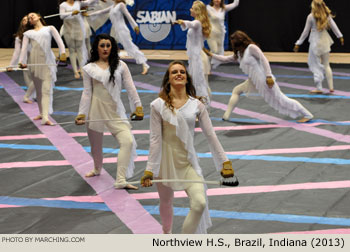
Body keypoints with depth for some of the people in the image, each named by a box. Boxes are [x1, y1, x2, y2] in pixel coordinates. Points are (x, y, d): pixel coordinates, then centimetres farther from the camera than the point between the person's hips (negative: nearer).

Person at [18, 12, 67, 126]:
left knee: (47, 89, -13)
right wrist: (21, 61, -10)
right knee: (38, 89, 9)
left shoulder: (49, 28, 14)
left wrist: (62, 53, -14)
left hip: (47, 61, -3)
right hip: (34, 61, 3)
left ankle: (46, 117, -23)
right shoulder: (28, 33, 17)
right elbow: (24, 48, 5)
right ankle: (42, 113, 23)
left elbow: (59, 40, 2)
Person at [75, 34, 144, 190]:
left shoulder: (120, 66, 4)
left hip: (116, 111, 0)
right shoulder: (89, 69, 2)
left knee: (128, 141, -17)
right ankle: (97, 169, 45)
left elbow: (130, 88, 5)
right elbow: (87, 93, 3)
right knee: (96, 145, 12)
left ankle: (120, 181, -16)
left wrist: (138, 106, 1)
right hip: (96, 110, 0)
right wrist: (81, 114, -2)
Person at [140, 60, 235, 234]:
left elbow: (210, 135, 2)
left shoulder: (196, 105, -1)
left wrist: (224, 162, 1)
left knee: (200, 203, -18)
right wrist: (150, 170, -9)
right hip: (166, 162, -1)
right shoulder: (159, 105, -6)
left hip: (188, 162, 1)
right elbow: (155, 139, -7)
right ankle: (167, 234, 46)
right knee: (166, 203, 16)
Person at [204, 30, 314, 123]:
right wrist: (211, 54, 18)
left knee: (280, 99, -6)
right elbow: (226, 59, 23)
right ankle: (226, 115, 16)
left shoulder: (251, 47, -13)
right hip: (254, 81, 9)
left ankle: (307, 114, 1)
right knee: (236, 90, 14)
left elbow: (264, 60, -19)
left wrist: (269, 76, -25)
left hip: (263, 80, -9)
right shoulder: (239, 53, 13)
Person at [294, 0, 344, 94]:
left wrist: (298, 43, 2)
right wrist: (340, 37, 21)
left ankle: (319, 88, 2)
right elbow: (334, 26, 9)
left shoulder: (311, 16, -11)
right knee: (326, 65, 15)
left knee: (316, 65, 4)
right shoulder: (327, 15, 0)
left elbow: (306, 32, -6)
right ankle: (331, 87, 17)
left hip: (315, 42, -4)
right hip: (325, 41, 4)